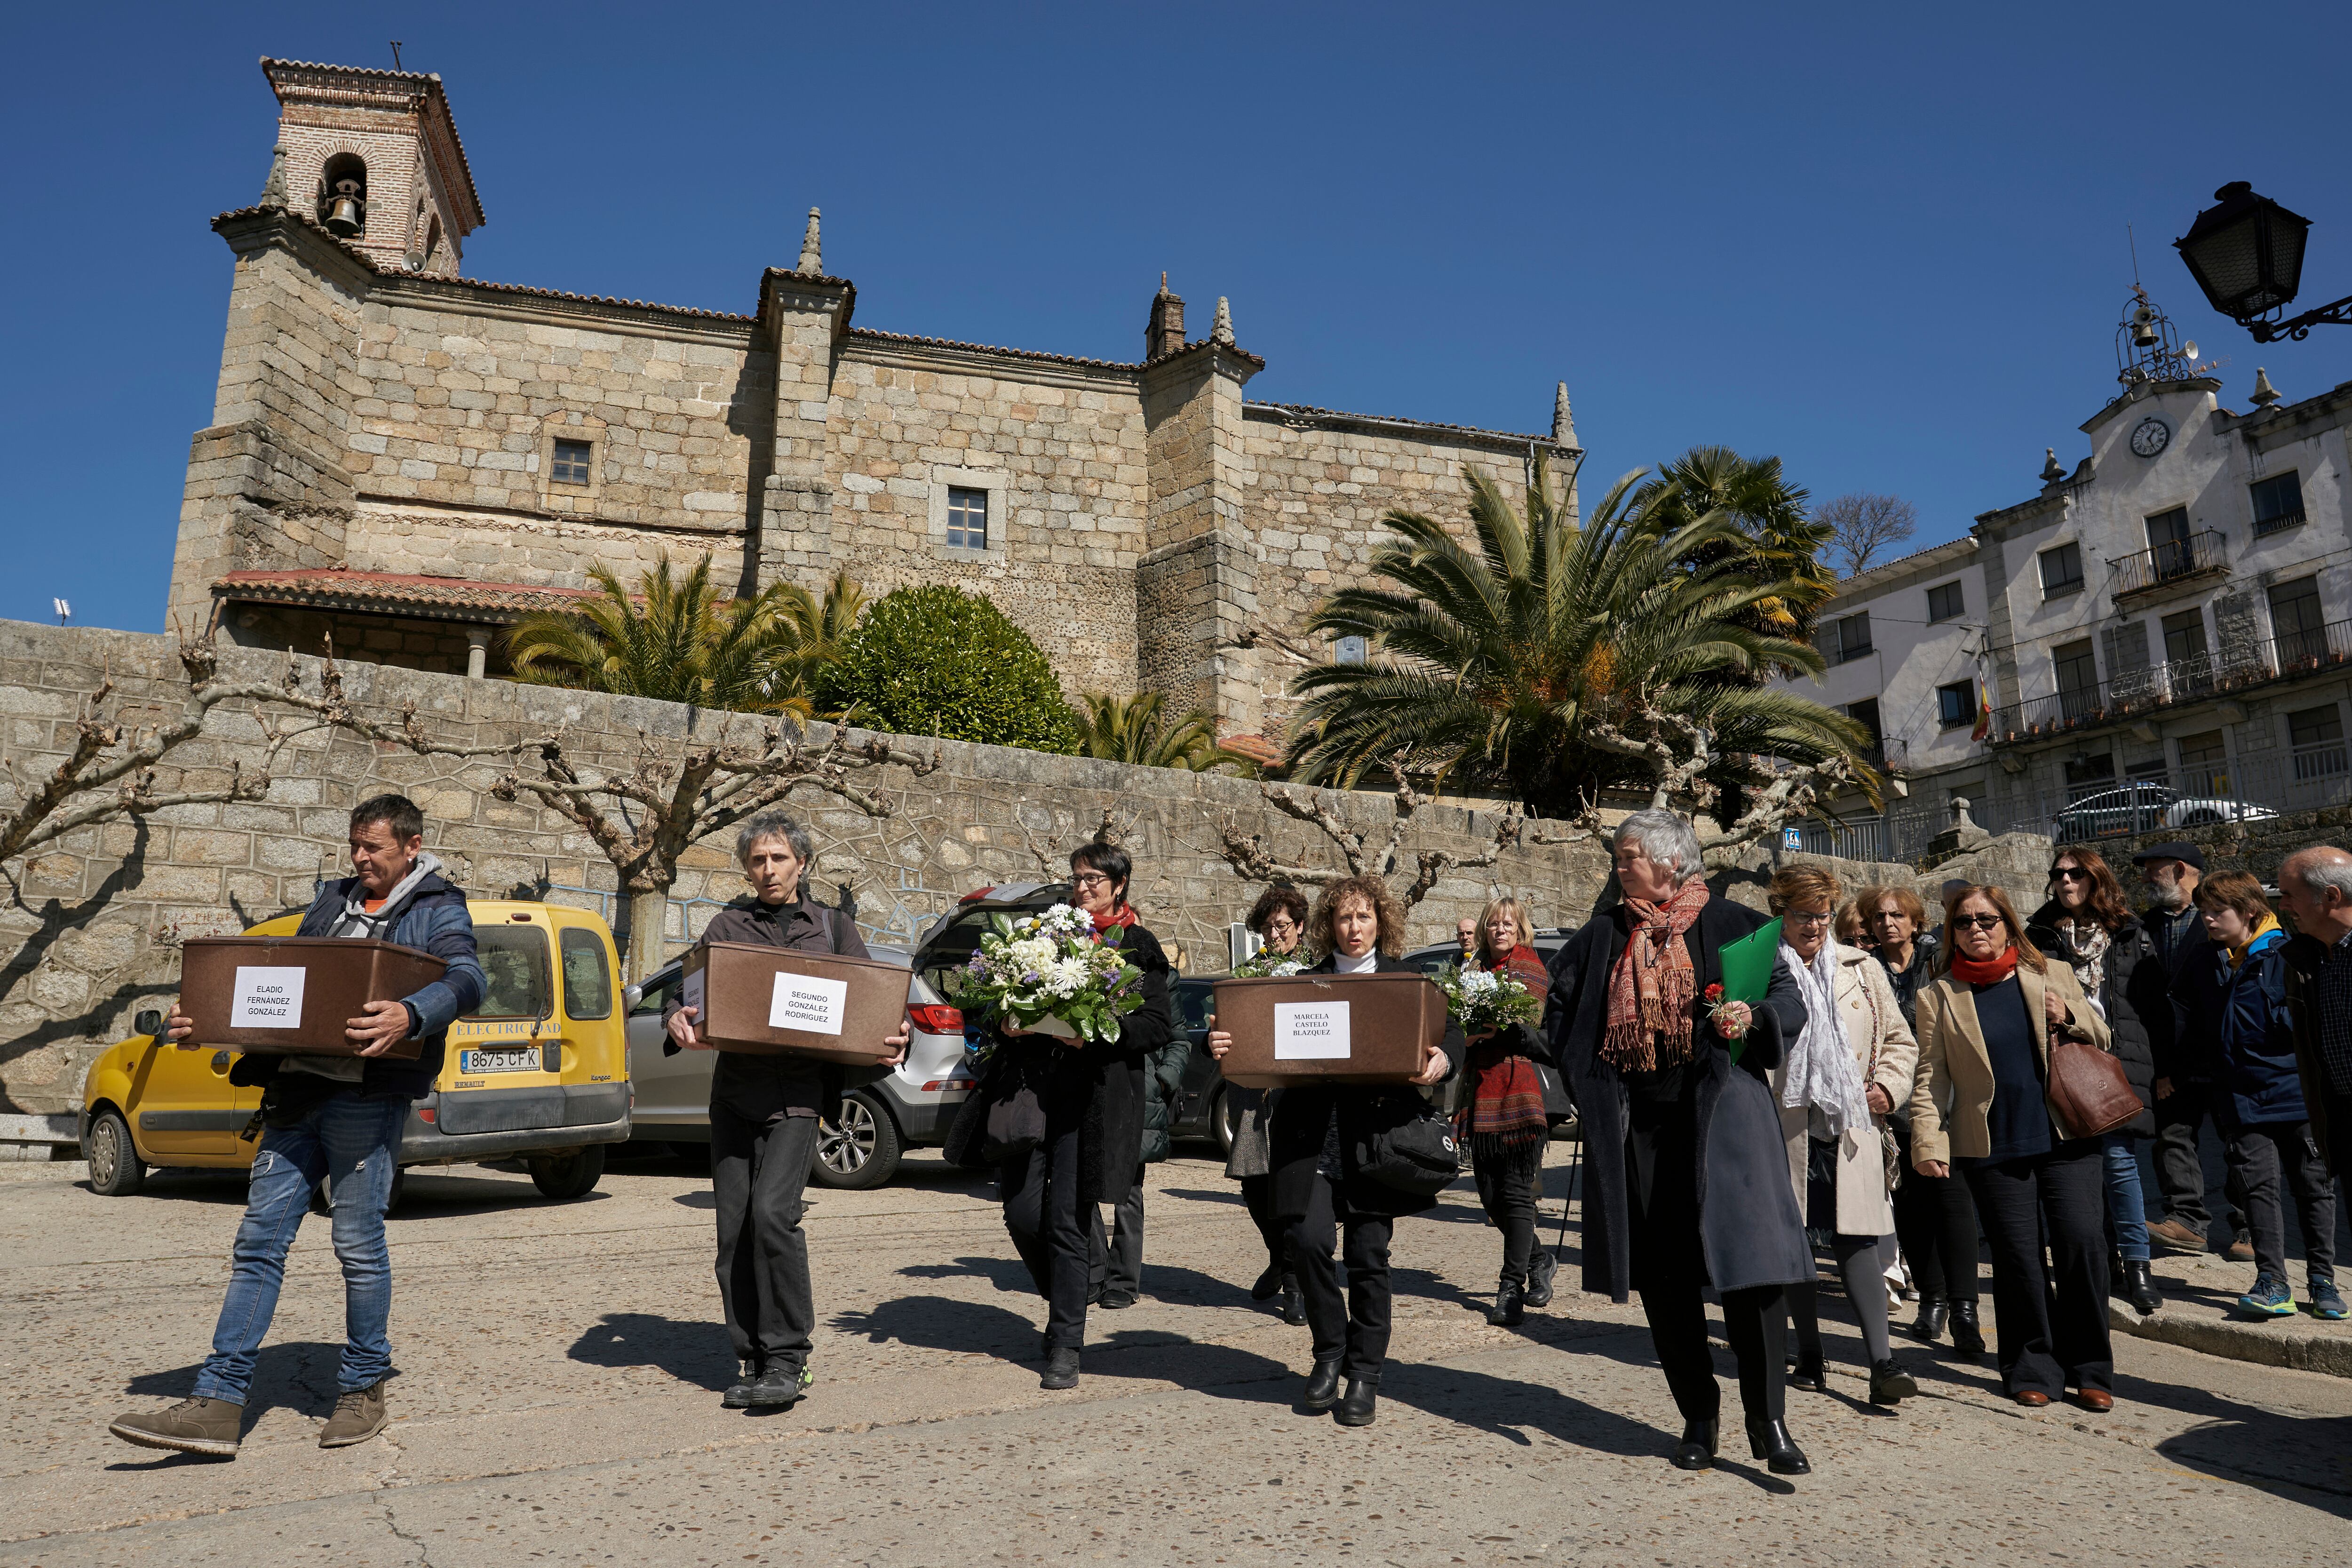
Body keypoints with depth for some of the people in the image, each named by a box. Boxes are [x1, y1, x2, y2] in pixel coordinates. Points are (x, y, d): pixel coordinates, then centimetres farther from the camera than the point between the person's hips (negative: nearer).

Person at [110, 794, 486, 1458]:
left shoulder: (438, 910, 2)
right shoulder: (333, 900, 22)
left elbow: (466, 980, -16)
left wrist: (408, 1016, -36)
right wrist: (208, 1023, 7)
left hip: (366, 1097, -6)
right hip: (296, 1091, 6)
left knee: (359, 1245, 1)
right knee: (258, 1241, 4)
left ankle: (362, 1390, 16)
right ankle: (217, 1404, 9)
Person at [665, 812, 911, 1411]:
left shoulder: (834, 928, 12)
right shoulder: (727, 926, 15)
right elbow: (688, 991, 8)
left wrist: (896, 1037, -11)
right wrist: (677, 1020, -15)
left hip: (798, 1090, -3)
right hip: (734, 1087, 3)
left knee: (773, 1211, -18)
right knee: (735, 1229, 4)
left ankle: (787, 1359, -6)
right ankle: (753, 1363, 16)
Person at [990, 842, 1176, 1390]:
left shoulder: (1139, 947, 4)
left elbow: (1159, 1025, -4)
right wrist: (1007, 1026, -3)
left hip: (1094, 1096, -4)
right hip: (1035, 1084, 4)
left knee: (1068, 1218, -4)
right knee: (1021, 1210, 2)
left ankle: (1065, 1346, 10)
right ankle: (1068, 1304, 29)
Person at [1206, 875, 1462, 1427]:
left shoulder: (1408, 979, 11)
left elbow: (1450, 1031, 3)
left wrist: (1442, 1060, -20)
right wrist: (1222, 1043, -17)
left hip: (1378, 1129, 0)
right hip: (1311, 1129, 1)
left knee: (1368, 1254, 1)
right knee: (1308, 1239, -10)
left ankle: (1364, 1376, 19)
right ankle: (1330, 1353, 16)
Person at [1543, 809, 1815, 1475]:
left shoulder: (1731, 926, 2)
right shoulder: (1602, 936, 12)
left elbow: (1793, 1004, 1)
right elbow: (1559, 1008, 22)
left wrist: (1754, 1016, -20)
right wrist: (1585, 1080, 11)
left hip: (1719, 1114, -3)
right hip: (1633, 1125, 3)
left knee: (1749, 1261, -10)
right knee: (1662, 1276, 6)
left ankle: (1768, 1420, 4)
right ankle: (1698, 1416, 20)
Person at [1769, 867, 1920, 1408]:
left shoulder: (1862, 969, 11)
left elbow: (1900, 1040, 17)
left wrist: (1888, 1086, 1)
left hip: (1851, 1127, 1)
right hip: (1785, 1129, -1)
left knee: (1856, 1241, -7)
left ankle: (1882, 1363, -6)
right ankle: (1810, 1355, 21)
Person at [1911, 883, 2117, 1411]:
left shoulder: (2053, 975, 9)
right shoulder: (1938, 997, 4)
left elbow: (2103, 1039, 16)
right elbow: (1931, 1077, 3)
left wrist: (2071, 1017, -5)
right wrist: (1928, 1141, -7)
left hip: (2067, 1138, 1)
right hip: (1992, 1149, -1)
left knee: (2082, 1242, -5)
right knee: (2017, 1258, 1)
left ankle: (2087, 1369, 12)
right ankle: (2033, 1370, 17)